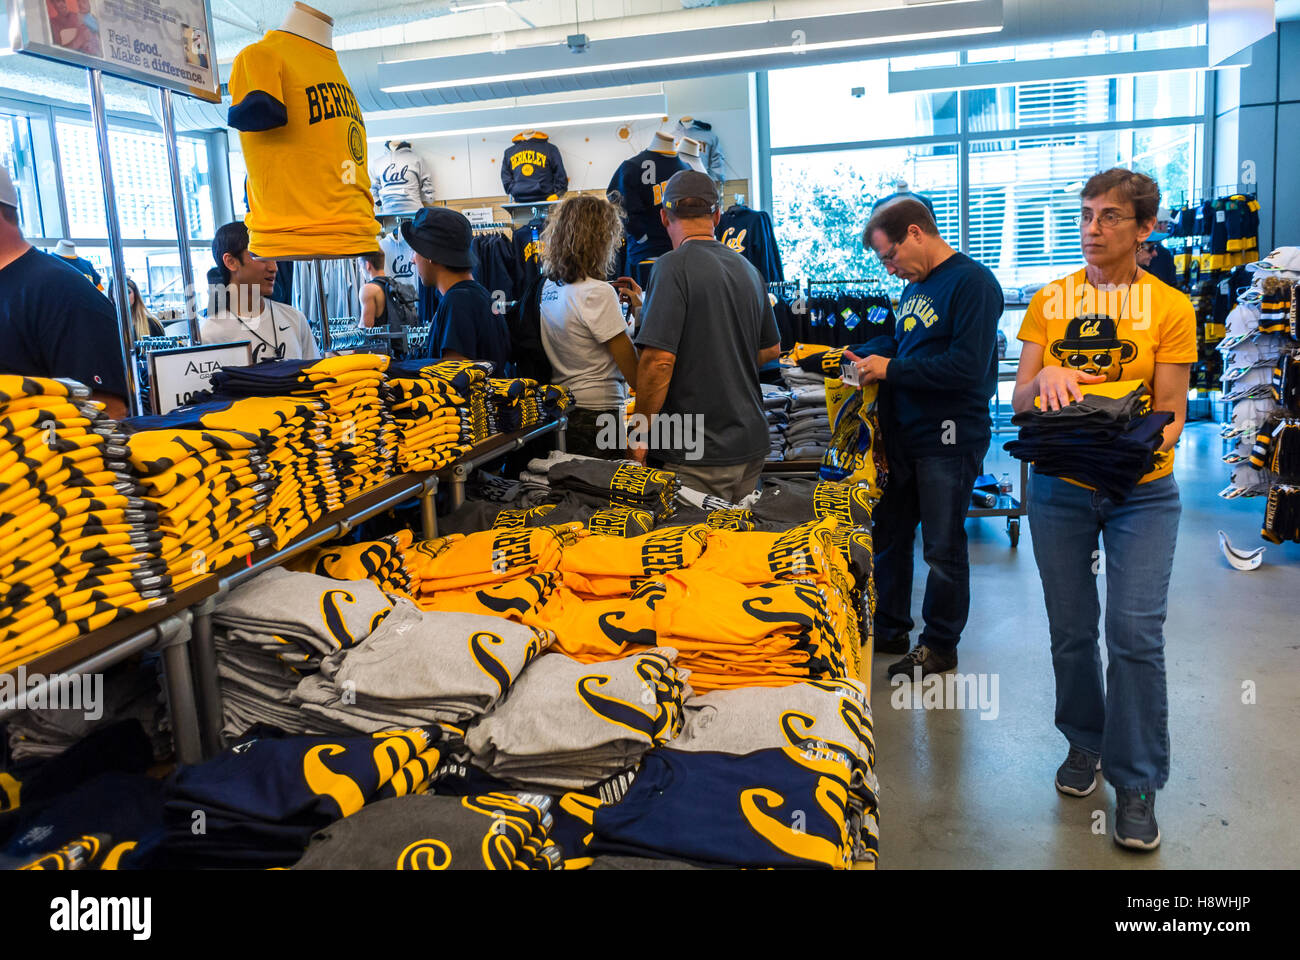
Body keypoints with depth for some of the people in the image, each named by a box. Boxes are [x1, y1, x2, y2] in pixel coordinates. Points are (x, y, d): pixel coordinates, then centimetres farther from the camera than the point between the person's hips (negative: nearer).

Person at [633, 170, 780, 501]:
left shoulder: (673, 267, -13)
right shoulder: (748, 269, 10)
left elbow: (659, 359, -20)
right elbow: (771, 349, 21)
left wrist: (641, 435, -11)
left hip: (697, 452, -7)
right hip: (751, 441, 7)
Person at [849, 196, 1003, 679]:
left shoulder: (973, 282, -15)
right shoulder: (914, 286, 13)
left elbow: (968, 366, -24)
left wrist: (891, 369, -19)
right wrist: (861, 354, 7)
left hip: (949, 438, -8)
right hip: (902, 433, 9)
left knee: (942, 547, 4)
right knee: (888, 532, 15)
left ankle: (939, 644, 20)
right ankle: (888, 628, 30)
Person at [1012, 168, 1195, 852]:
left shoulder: (1170, 308, 0)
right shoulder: (1048, 302, 5)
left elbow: (1171, 411, -3)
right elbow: (1019, 402, 0)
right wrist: (1045, 377, -22)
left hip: (1141, 491, -2)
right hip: (1059, 488, 2)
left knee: (1135, 633, -7)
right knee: (1071, 629, 9)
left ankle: (1136, 783, 11)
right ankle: (1084, 743, 32)